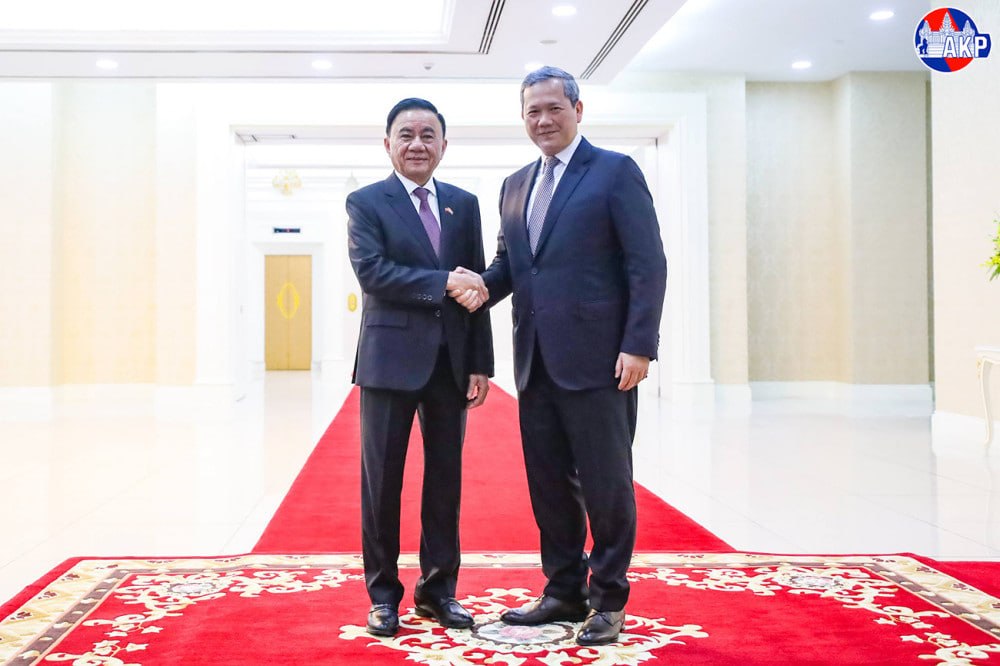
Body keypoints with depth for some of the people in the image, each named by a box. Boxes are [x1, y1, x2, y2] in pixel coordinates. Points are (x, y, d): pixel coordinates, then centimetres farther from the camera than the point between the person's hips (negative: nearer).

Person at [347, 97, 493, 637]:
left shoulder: (464, 204, 11)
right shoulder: (366, 203, 0)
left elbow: (475, 288, 8)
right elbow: (371, 272, -15)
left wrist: (481, 364, 3)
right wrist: (442, 282, -21)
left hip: (450, 361, 4)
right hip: (391, 359, -3)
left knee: (446, 476, 9)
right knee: (382, 478, 3)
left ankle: (438, 588, 21)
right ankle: (383, 593, 16)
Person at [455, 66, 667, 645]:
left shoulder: (616, 172, -2)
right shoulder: (516, 185, 18)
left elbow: (648, 265, -8)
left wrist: (638, 346, -15)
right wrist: (483, 287, -2)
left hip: (597, 360, -6)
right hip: (537, 361, 6)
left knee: (607, 484, 2)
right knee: (550, 483, 12)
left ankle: (608, 601, 16)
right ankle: (564, 592, 25)